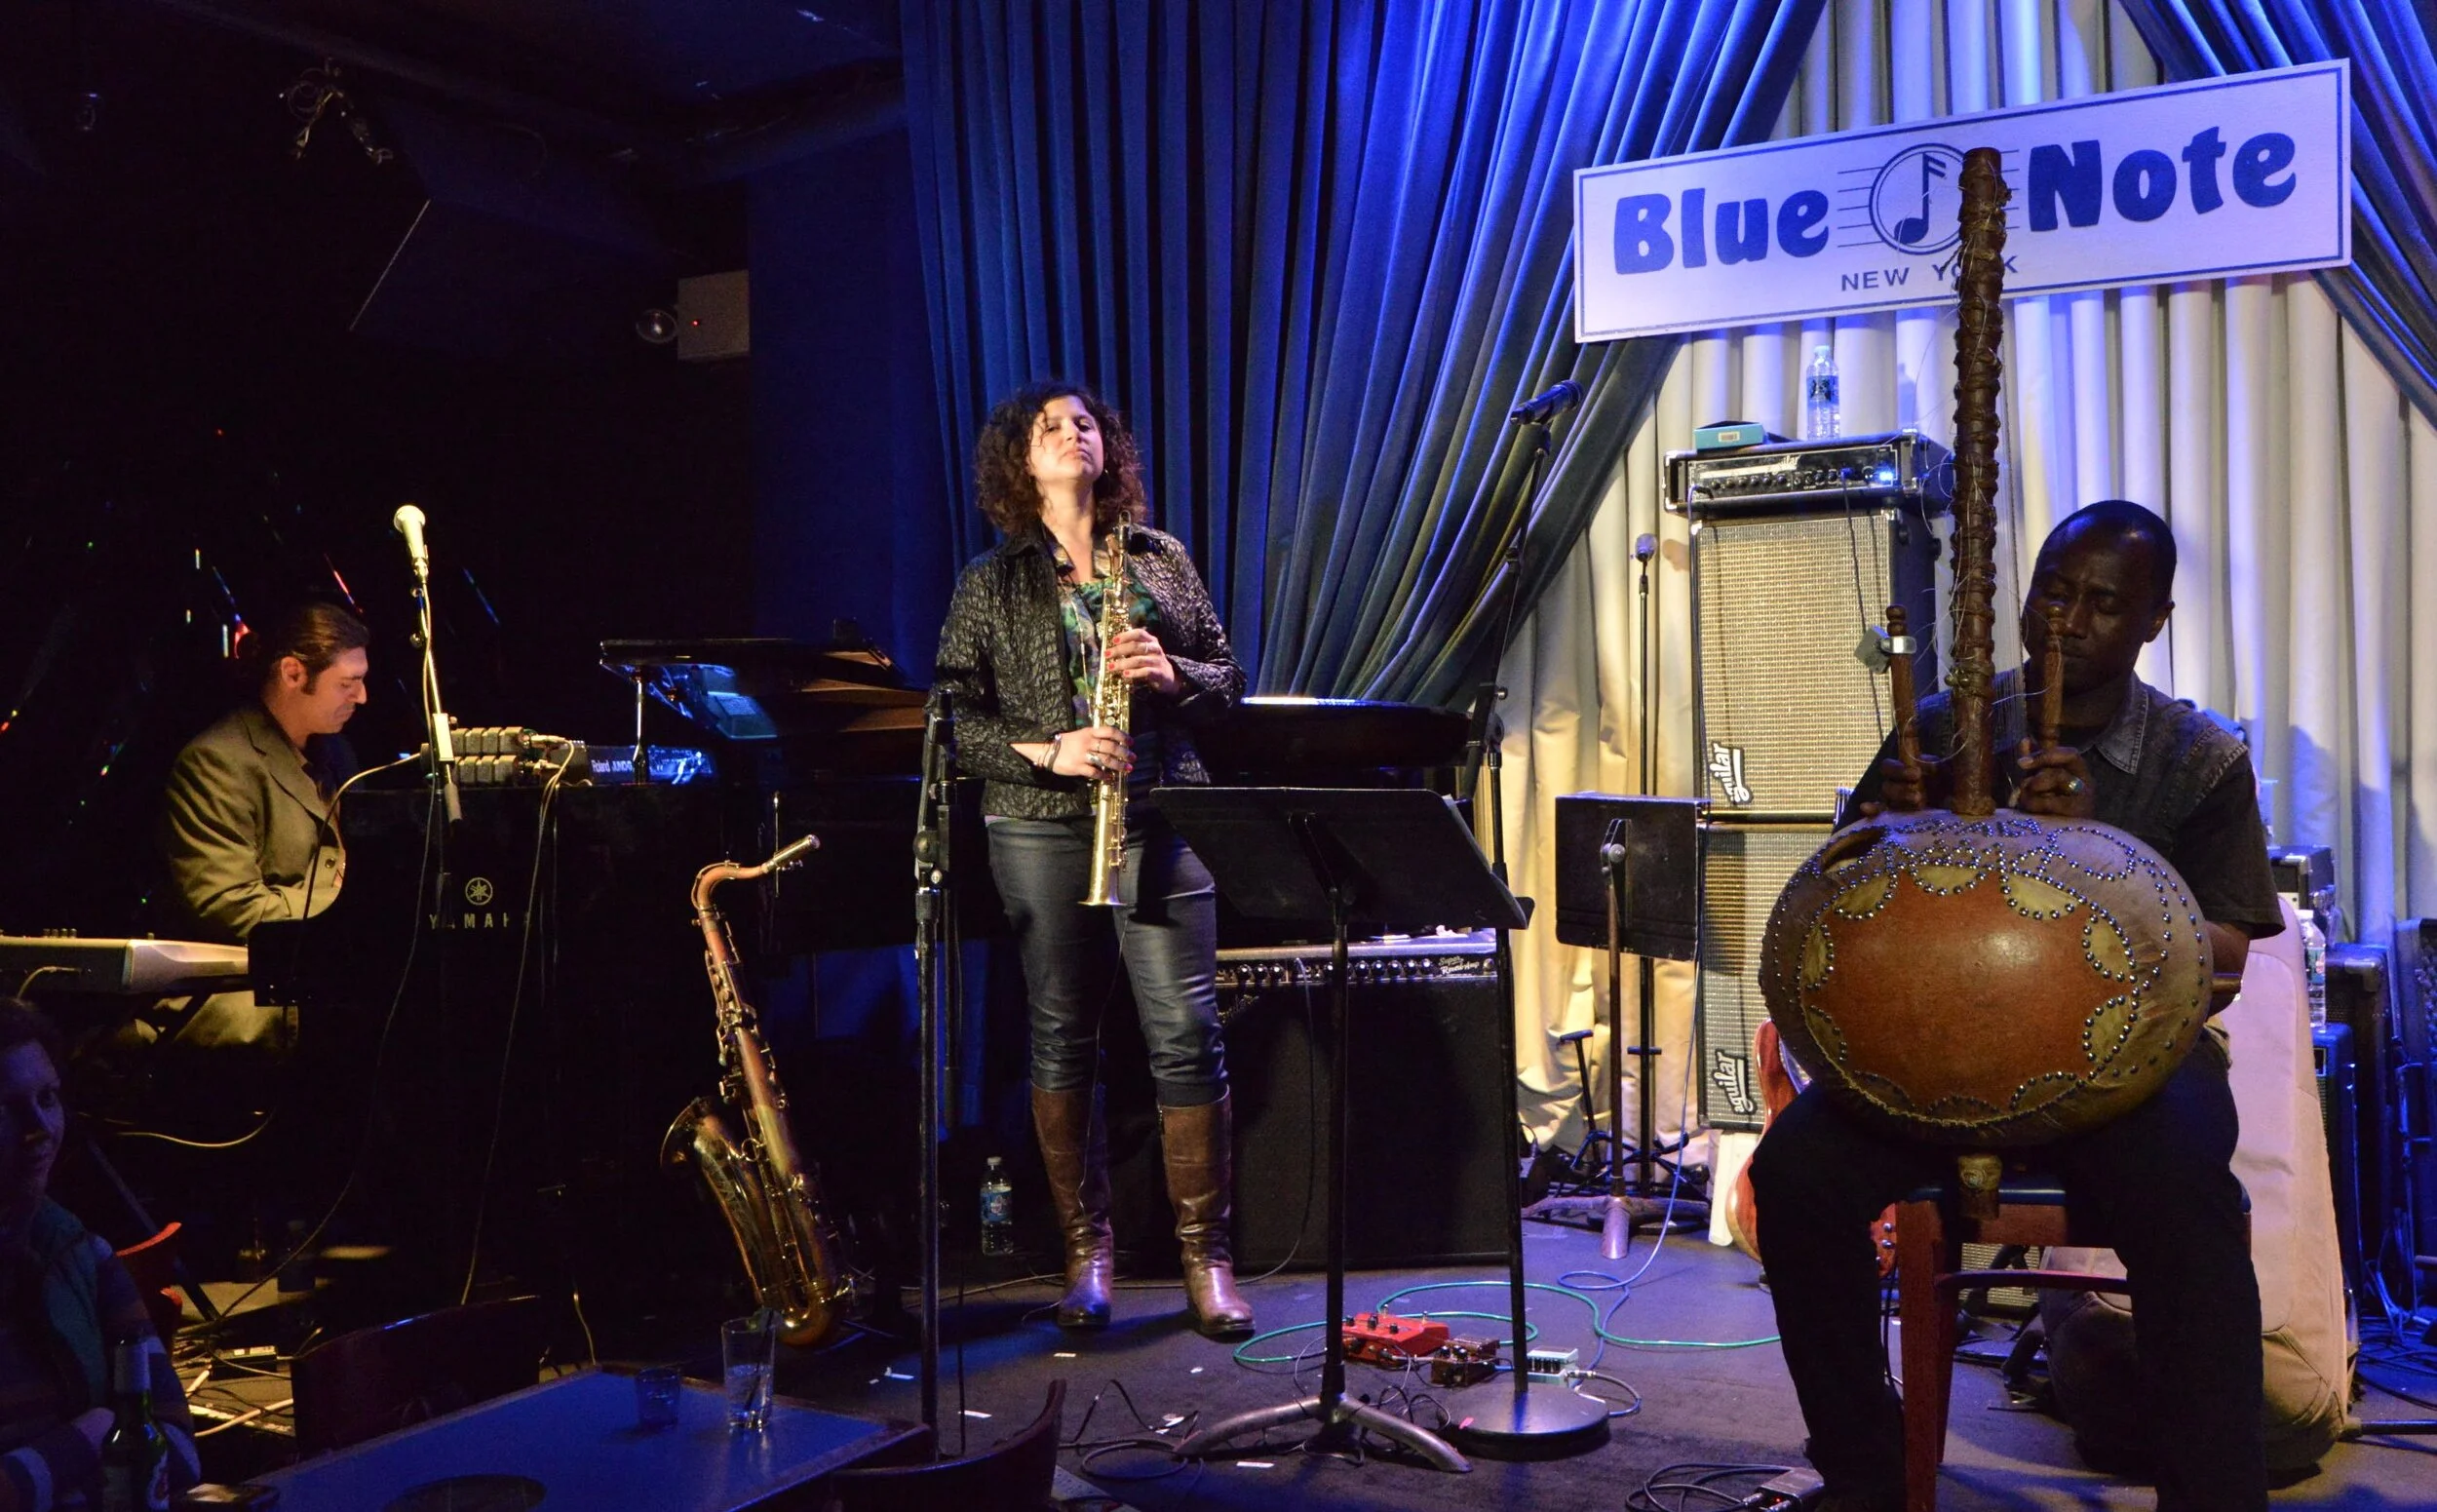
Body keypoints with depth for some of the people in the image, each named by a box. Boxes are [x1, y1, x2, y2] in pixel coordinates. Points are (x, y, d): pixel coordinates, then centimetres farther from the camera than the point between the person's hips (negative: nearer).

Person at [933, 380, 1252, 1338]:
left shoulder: (1162, 558, 14)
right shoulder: (991, 582, 7)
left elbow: (1228, 679, 13)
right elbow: (956, 716, 2)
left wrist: (1174, 674, -8)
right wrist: (1046, 752, -13)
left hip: (1160, 817, 1)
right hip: (1041, 826, -1)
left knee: (1186, 1030, -4)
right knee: (1061, 1036, 4)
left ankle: (1206, 1255, 6)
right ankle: (1085, 1249, 16)